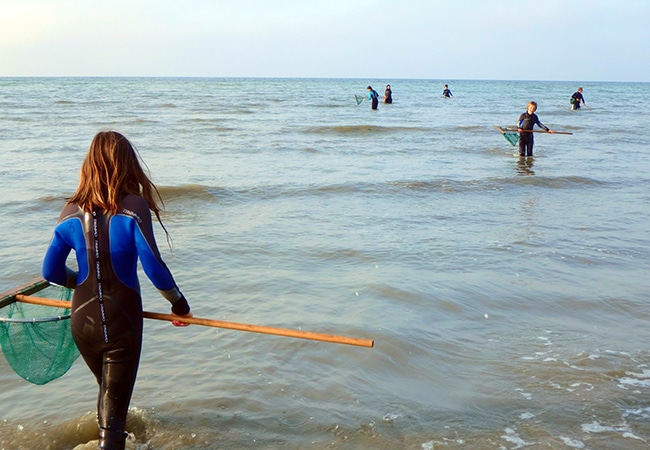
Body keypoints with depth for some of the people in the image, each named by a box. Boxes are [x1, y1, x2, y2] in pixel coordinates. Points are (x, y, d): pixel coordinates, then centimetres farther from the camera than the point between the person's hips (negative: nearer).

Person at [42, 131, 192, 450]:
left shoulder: (71, 213, -3)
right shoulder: (133, 207, -15)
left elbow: (51, 272, 2)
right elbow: (153, 266, -18)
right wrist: (179, 304, -3)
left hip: (82, 322, 5)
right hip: (121, 322, -4)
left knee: (108, 389, 29)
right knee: (114, 403, 5)